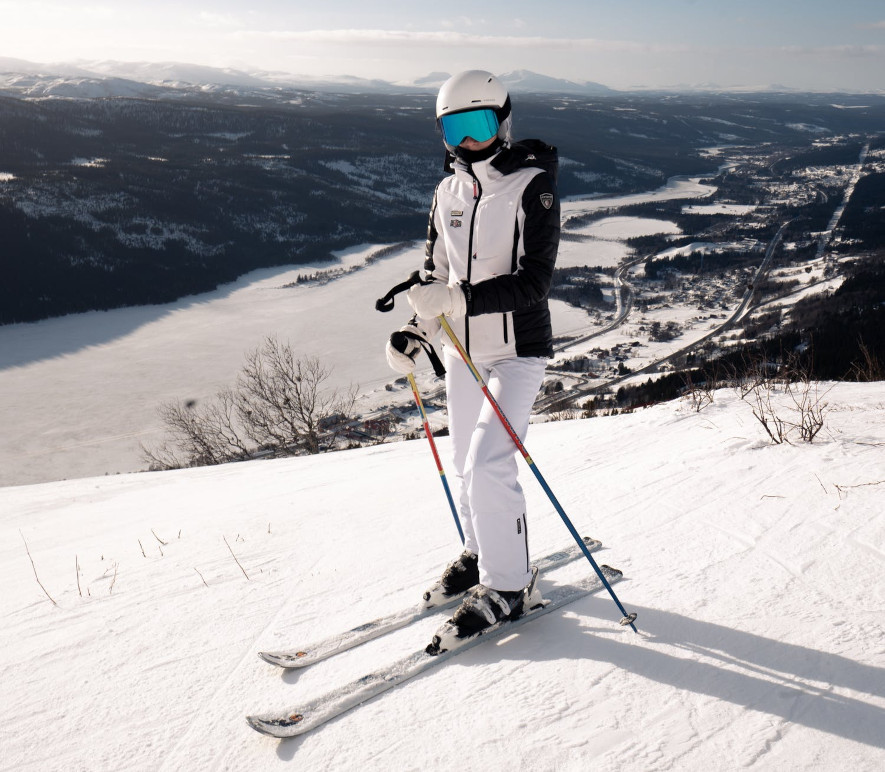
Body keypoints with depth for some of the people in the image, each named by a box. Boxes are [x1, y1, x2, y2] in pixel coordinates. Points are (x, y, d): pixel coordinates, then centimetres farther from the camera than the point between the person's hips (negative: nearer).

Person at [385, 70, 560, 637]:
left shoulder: (533, 185, -12)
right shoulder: (449, 192, 7)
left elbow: (534, 281, -21)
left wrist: (461, 299, -32)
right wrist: (415, 332, 1)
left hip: (518, 352, -6)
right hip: (462, 351, 7)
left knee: (489, 464, -13)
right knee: (468, 465, 15)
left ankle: (505, 585, 5)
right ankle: (483, 552, 38)